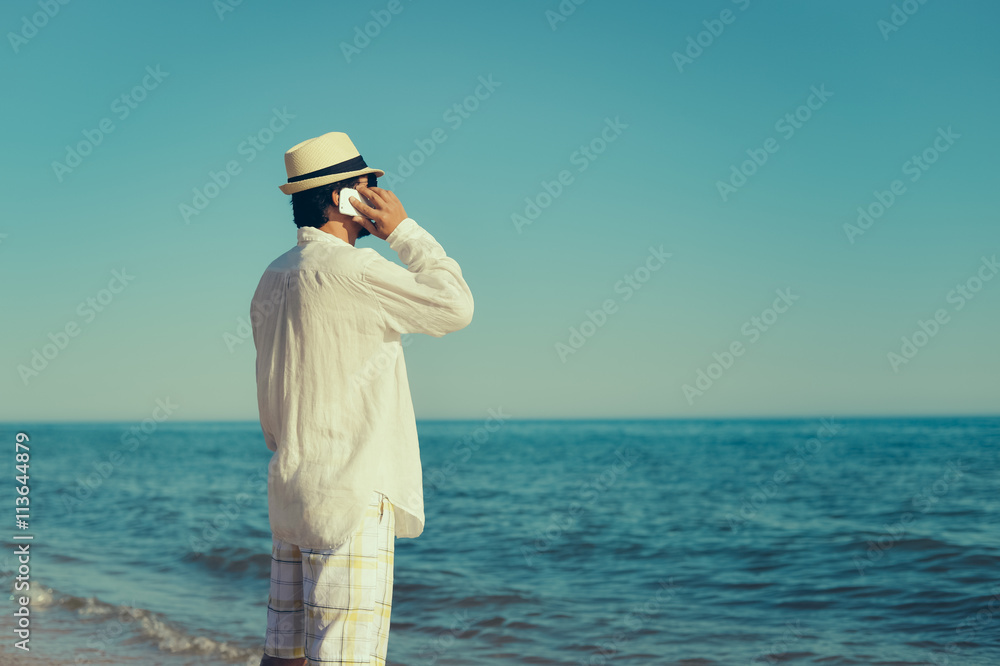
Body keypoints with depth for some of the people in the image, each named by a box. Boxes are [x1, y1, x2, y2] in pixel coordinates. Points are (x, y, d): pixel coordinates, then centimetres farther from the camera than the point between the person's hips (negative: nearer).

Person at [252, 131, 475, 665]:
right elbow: (454, 306, -9)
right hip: (350, 498, -9)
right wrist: (404, 230, -2)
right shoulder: (349, 267, -14)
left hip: (290, 490, 9)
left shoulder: (273, 277, 14)